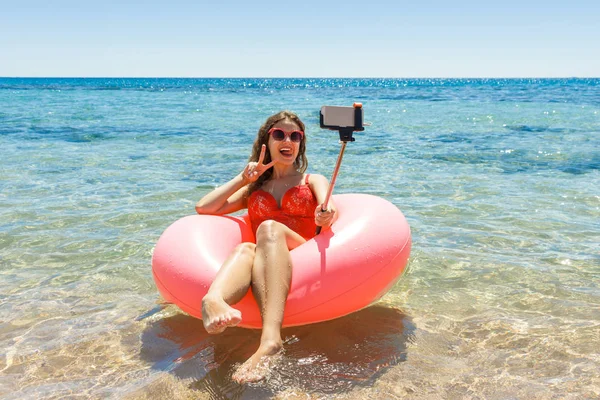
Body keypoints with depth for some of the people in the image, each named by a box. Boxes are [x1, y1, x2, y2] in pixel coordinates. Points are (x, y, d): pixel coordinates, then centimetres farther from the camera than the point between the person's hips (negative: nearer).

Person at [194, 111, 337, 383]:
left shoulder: (313, 181, 23)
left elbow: (330, 208, -3)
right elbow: (203, 208, 14)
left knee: (269, 227, -34)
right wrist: (243, 179, 13)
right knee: (245, 248, -33)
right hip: (263, 264, 2)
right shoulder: (254, 189, 28)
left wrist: (326, 214, -28)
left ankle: (270, 340, -59)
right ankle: (213, 301, -69)